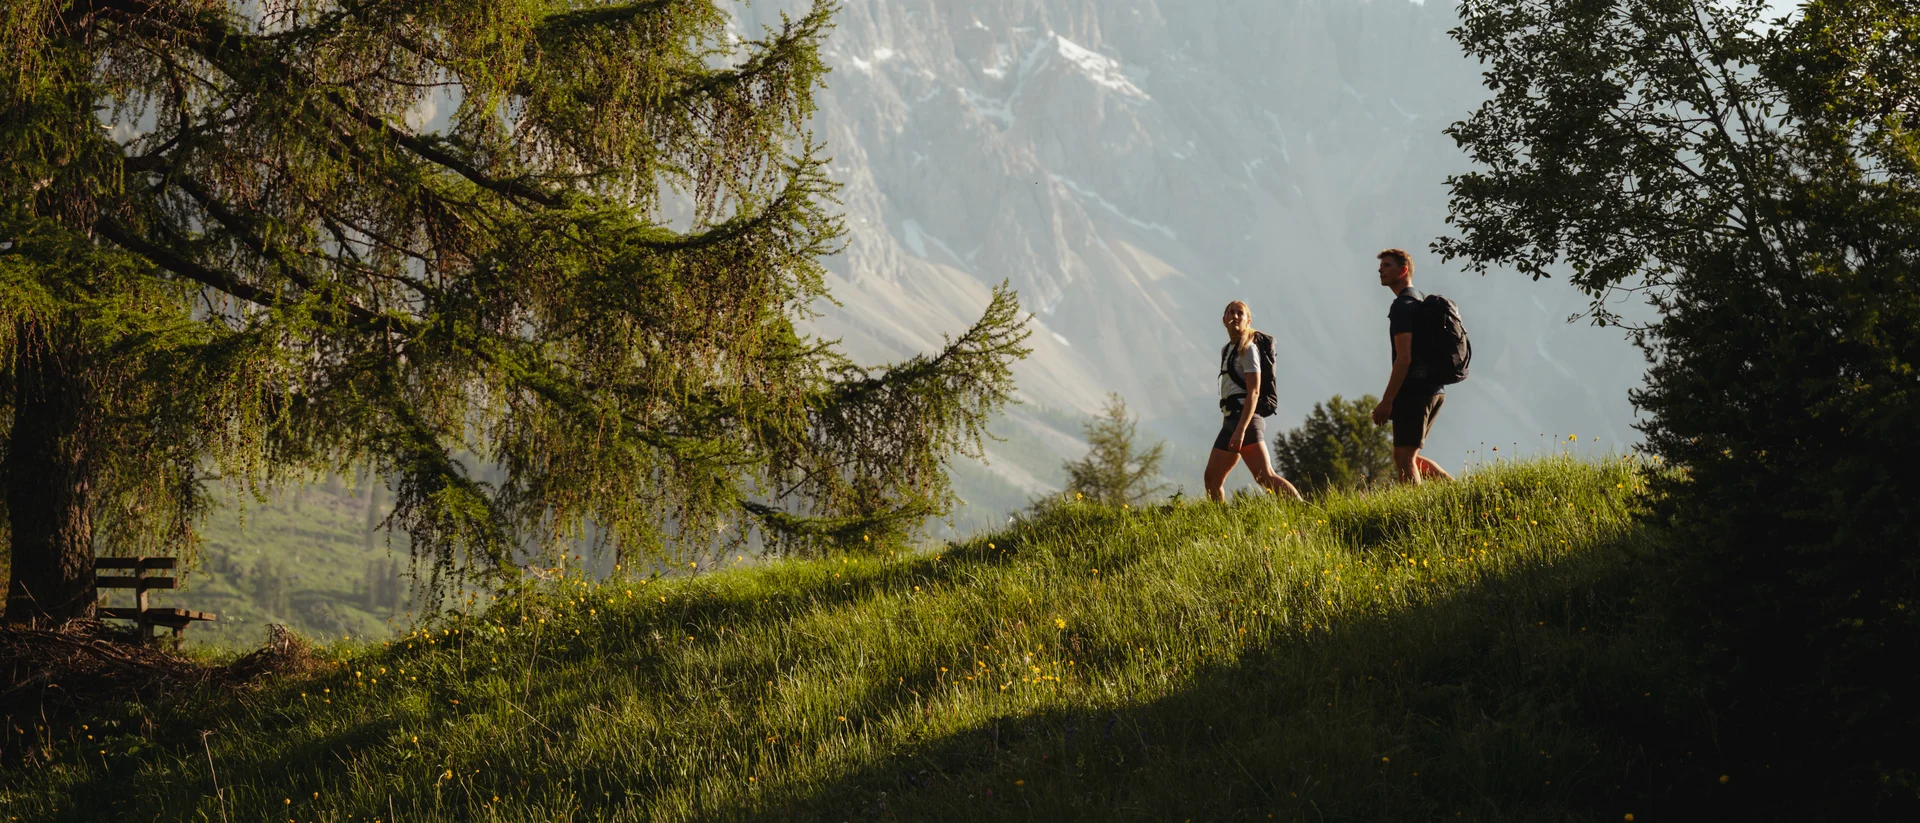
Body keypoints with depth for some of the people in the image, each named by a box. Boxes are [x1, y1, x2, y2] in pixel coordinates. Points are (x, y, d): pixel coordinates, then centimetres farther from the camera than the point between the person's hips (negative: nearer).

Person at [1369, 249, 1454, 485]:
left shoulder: (1403, 305, -12)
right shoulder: (1422, 301, 19)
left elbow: (1404, 358, -20)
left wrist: (1386, 401, -20)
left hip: (1414, 392, -10)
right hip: (1435, 389, 10)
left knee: (1404, 457, -8)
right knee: (1407, 456, 16)